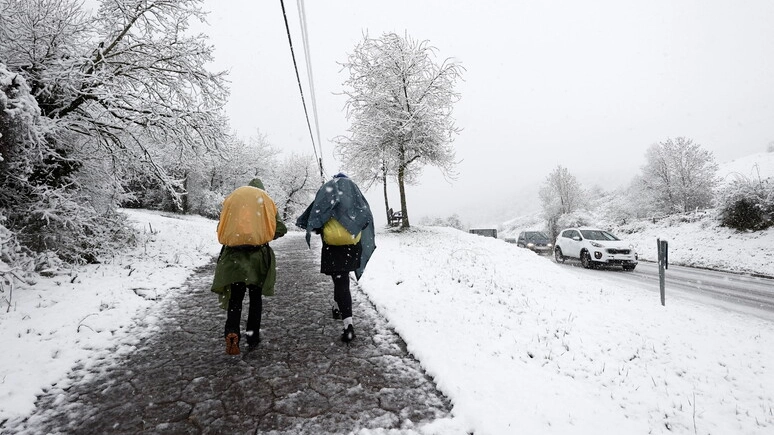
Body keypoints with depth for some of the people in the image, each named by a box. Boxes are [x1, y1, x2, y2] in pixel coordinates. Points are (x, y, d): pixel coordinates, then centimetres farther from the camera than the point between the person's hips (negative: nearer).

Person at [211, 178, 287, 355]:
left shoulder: (232, 198, 12)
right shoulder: (265, 199, 9)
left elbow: (221, 228, 10)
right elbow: (280, 229, 1)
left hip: (233, 255, 1)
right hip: (258, 254, -1)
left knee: (235, 297, 9)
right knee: (255, 297, 13)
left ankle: (232, 332, -13)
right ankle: (253, 338, 18)